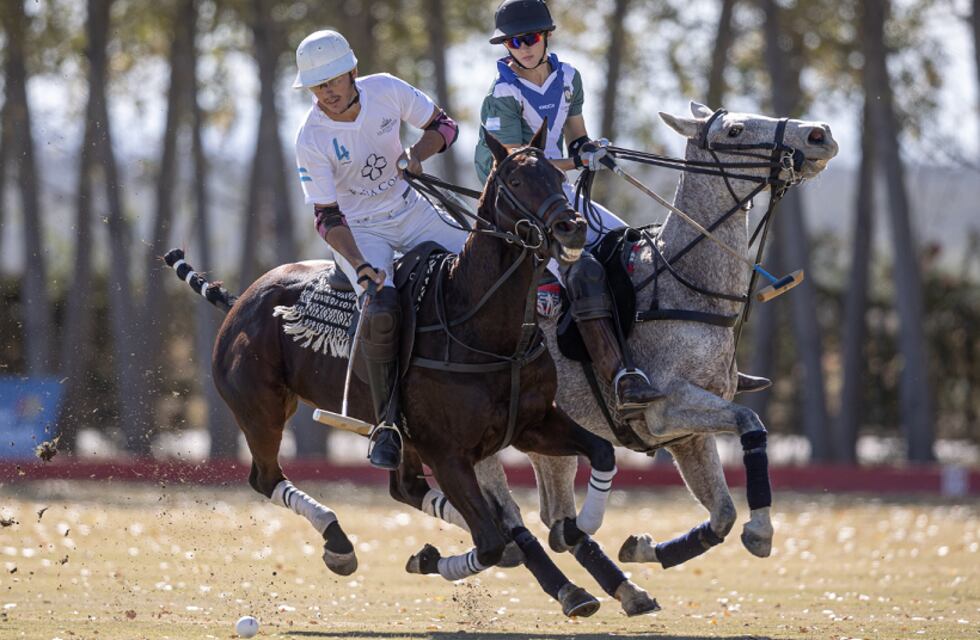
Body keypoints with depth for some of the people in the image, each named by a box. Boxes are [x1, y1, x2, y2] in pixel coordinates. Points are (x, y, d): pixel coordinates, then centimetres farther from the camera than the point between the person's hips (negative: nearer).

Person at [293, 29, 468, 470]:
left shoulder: (387, 90, -11)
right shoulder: (311, 140, -20)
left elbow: (444, 126, 2)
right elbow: (327, 217, -19)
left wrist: (418, 153, -20)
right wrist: (360, 265, -34)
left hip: (410, 213, 5)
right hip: (358, 230, -5)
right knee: (380, 310, -30)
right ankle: (387, 424, -21)